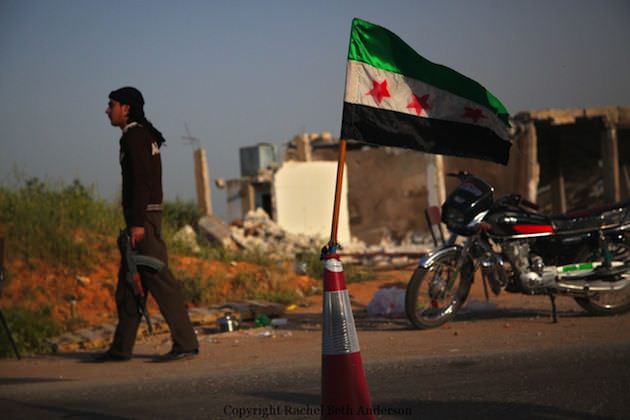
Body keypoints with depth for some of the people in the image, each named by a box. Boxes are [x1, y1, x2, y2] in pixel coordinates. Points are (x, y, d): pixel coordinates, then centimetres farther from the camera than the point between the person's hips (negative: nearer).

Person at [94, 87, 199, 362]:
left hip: (142, 217, -10)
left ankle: (186, 343, -11)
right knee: (127, 284, 11)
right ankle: (121, 348, 15)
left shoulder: (135, 136, -11)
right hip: (145, 216, 10)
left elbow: (140, 181, -19)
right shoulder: (144, 135, 20)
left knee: (159, 280, -11)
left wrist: (137, 223, -23)